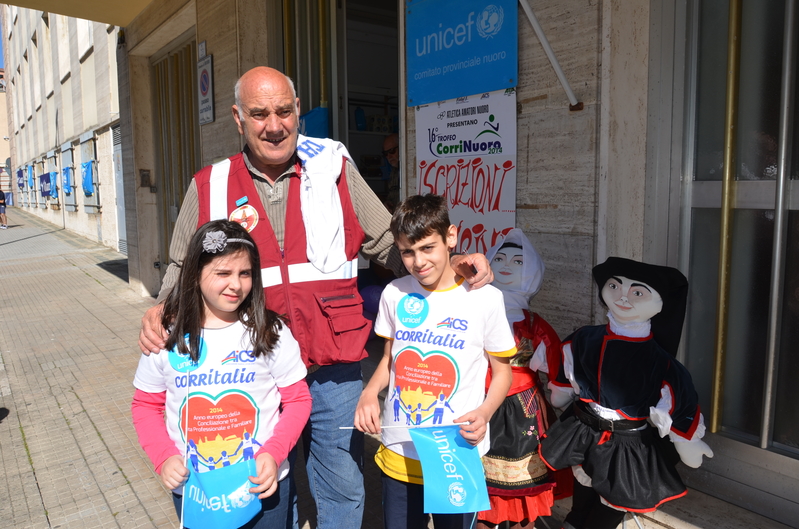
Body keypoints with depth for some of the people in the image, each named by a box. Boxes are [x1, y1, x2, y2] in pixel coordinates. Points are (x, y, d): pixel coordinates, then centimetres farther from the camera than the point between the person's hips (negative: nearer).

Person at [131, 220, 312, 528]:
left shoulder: (271, 332, -10)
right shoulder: (167, 337, -5)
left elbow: (298, 400, -5)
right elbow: (146, 405, 5)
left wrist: (274, 453, -18)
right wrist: (163, 456, -9)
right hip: (192, 491, 2)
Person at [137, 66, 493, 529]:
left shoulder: (335, 171, 1)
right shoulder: (210, 187, 3)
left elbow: (390, 243, 4)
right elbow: (185, 270, 13)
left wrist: (449, 265, -11)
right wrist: (162, 311, -6)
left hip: (334, 370, 0)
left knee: (344, 489, 14)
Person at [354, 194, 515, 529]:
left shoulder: (484, 298, -11)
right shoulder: (394, 294, -1)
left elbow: (502, 371, -1)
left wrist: (484, 412, -18)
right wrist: (370, 392, -6)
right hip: (398, 454, 3)